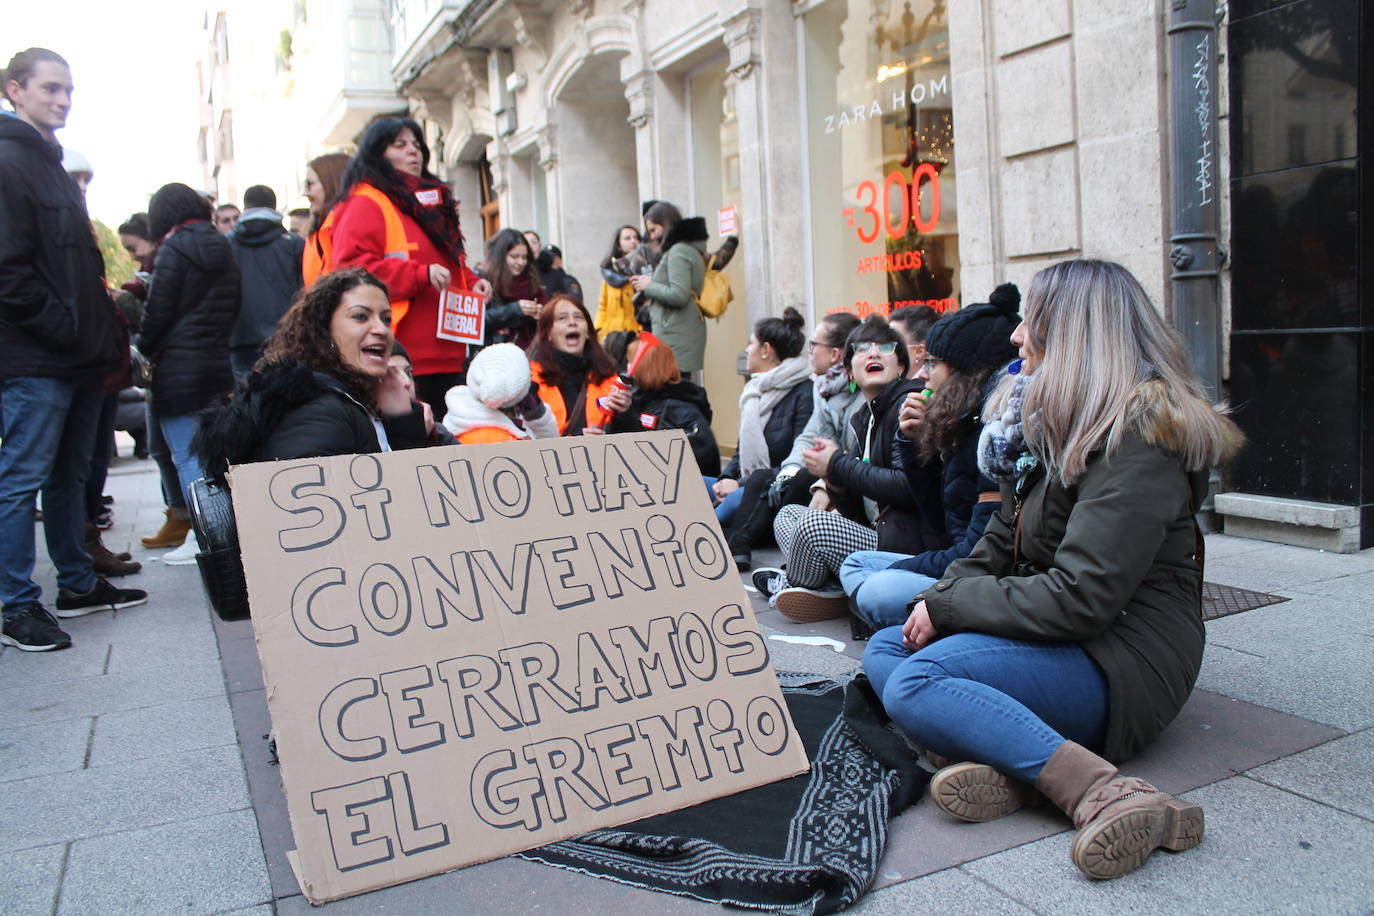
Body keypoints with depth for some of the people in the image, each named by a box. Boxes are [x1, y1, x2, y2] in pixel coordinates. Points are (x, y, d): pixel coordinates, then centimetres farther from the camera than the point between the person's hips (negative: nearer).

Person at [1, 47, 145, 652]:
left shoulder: (52, 165, 20)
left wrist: (101, 330, 13)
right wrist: (64, 327, -17)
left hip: (79, 356, 9)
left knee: (71, 475, 15)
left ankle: (78, 585, 26)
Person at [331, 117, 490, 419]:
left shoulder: (431, 201, 25)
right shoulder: (365, 203, -2)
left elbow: (452, 262, 35)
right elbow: (351, 266, -15)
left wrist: (471, 283, 13)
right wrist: (419, 275, -20)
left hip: (446, 357, 9)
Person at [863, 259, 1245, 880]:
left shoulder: (1137, 442, -17)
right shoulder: (1062, 423, 15)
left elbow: (1078, 600, -25)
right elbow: (1002, 539, 14)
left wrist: (946, 605, -15)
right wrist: (942, 600, -5)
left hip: (1121, 661, -10)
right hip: (1058, 636, 10)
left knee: (916, 682, -28)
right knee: (882, 650, 1)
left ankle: (1104, 794, -34)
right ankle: (1004, 761, -23)